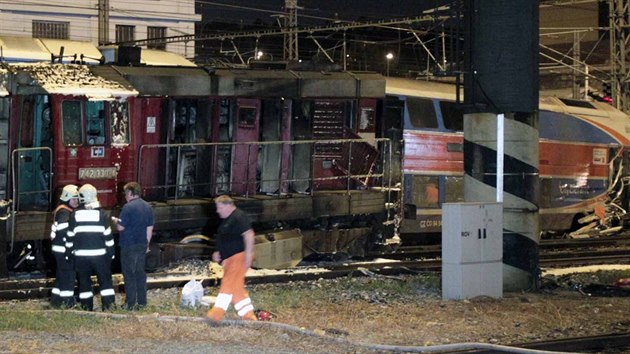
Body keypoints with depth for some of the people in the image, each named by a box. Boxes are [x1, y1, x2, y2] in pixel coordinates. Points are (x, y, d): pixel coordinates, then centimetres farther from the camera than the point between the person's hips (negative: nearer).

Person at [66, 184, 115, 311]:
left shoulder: (75, 215, -1)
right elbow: (108, 236, -2)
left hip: (81, 255, 1)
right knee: (105, 281, 5)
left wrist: (70, 252, 12)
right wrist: (110, 252, 6)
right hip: (99, 254, -1)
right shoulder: (101, 214, -4)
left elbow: (70, 236, 2)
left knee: (84, 282, 9)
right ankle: (108, 306, -2)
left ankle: (87, 308, 9)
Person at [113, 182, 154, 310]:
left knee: (129, 274, -2)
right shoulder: (148, 207, 8)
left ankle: (131, 303, -1)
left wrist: (115, 221, 6)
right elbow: (150, 228, 12)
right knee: (140, 273, 13)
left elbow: (120, 227, -15)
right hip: (142, 245, 7)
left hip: (129, 245, -7)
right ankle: (142, 301, 15)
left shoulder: (128, 207, -16)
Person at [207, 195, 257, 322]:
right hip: (230, 258, 11)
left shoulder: (239, 217, -12)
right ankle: (249, 316, 14)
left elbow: (248, 234, -21)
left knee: (229, 284, -18)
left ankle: (217, 312, -27)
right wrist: (219, 254, 21)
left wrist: (248, 254, -26)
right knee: (237, 289, 11)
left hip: (239, 256, -11)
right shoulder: (227, 220, 21)